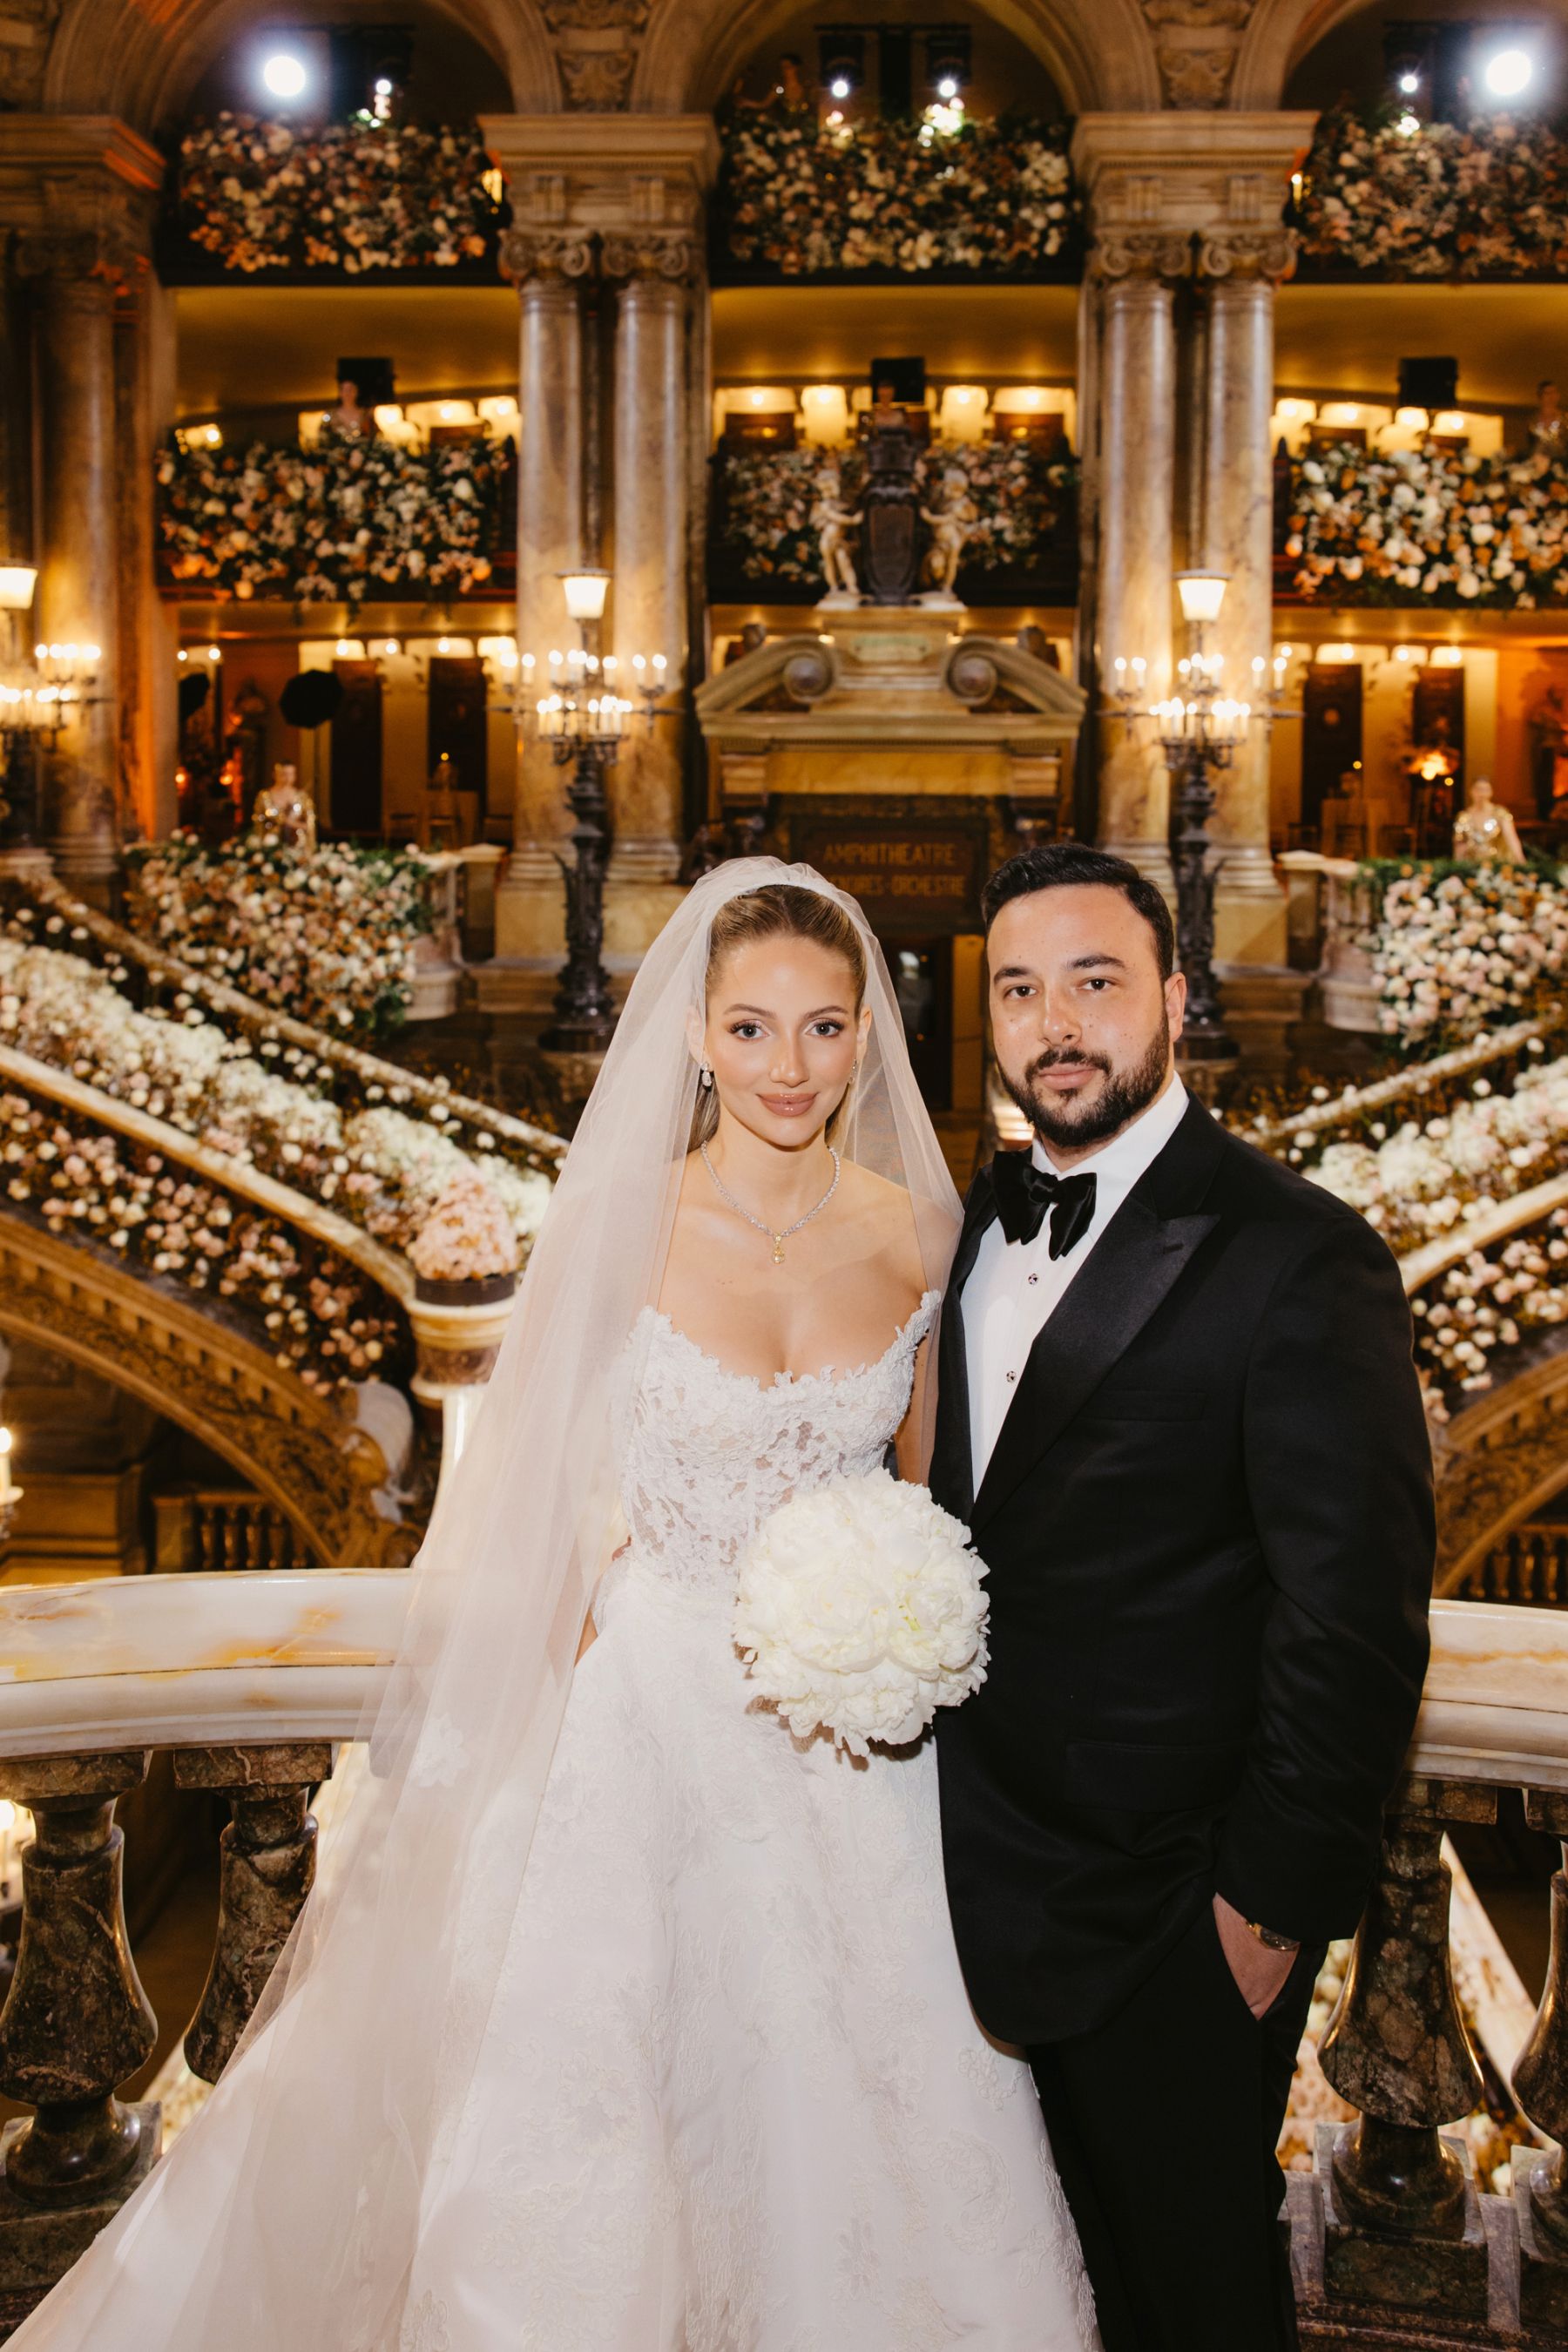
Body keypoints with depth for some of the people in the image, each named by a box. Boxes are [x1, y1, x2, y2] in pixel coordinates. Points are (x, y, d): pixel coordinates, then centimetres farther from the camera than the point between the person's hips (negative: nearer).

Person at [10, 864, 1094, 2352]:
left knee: (852, 2115, 12)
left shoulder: (913, 1234, -2)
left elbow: (926, 1485, 10)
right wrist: (555, 1699, -6)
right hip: (647, 1714, -2)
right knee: (592, 2099, 4)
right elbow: (549, 1489, -2)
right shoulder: (622, 1224, -9)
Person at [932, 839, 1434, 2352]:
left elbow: (1357, 1619, -19)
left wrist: (1275, 1901, -16)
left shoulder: (1298, 1258, -19)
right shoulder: (989, 1217, 4)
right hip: (1004, 1870, 7)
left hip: (1178, 1904, -6)